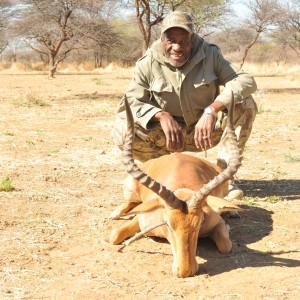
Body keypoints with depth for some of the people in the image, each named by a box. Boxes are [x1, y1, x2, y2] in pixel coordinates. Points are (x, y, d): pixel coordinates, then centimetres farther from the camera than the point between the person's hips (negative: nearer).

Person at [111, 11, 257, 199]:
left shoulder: (210, 55, -11)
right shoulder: (148, 64, -11)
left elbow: (246, 81, -22)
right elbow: (128, 103, -15)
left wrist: (212, 110, -38)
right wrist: (162, 116, -36)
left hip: (206, 130, 0)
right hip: (166, 134, 0)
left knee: (246, 104, -25)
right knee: (122, 131, -27)